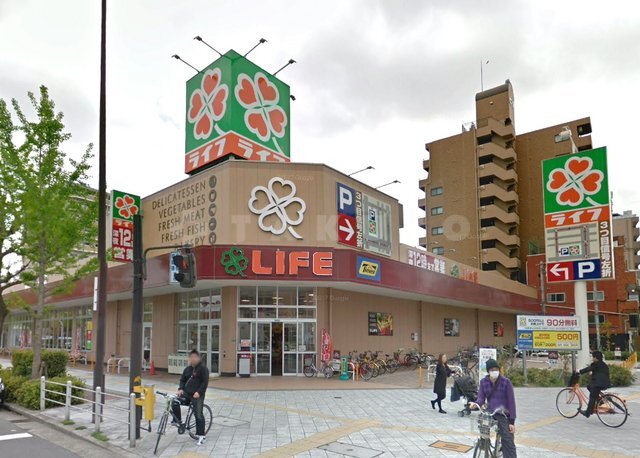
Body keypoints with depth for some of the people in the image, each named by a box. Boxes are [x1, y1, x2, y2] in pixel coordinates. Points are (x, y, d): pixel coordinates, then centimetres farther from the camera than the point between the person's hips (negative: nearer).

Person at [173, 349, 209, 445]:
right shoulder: (187, 369, 13)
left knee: (198, 415, -6)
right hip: (186, 393, 6)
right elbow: (182, 380, 17)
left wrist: (199, 392, -21)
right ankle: (178, 421, 3)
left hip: (197, 395, -6)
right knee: (174, 402, -17)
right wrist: (180, 389, -1)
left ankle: (201, 436, 3)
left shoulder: (203, 368, -6)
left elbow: (205, 382, -11)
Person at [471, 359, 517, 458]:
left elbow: (511, 401, -8)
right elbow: (481, 397, -2)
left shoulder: (506, 382, -9)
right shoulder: (483, 382, 1)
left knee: (508, 441, -9)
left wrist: (512, 421, -11)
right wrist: (476, 403, -28)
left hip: (504, 415, -3)